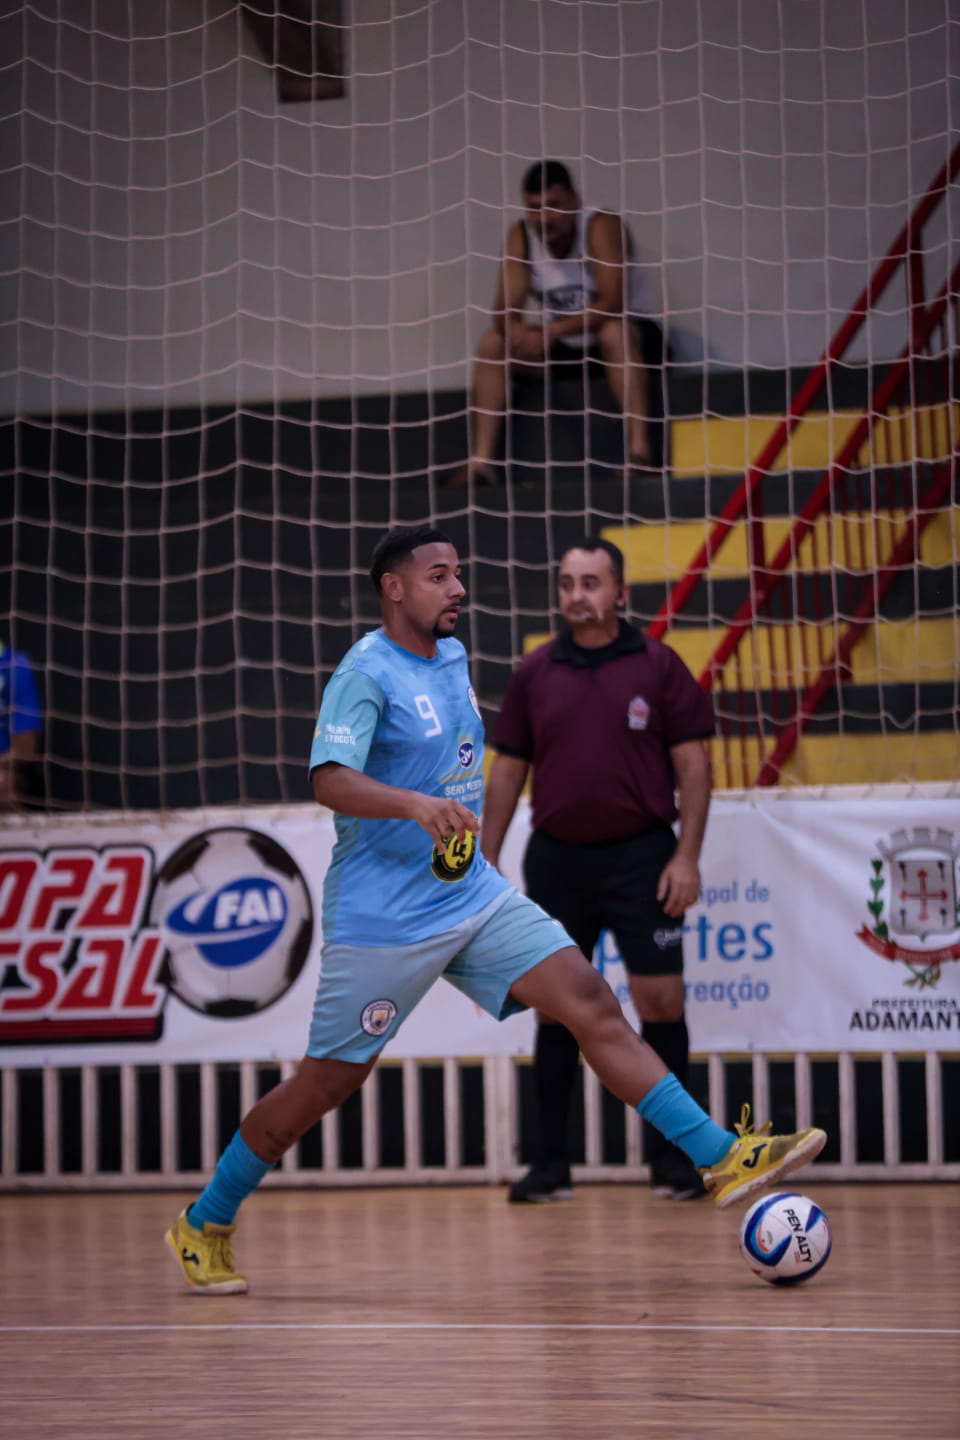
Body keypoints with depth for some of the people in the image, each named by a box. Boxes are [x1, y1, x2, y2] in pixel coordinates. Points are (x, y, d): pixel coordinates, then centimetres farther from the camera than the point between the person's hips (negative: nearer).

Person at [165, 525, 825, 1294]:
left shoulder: (452, 656, 10)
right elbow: (331, 780, -30)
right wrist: (419, 807, -44)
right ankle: (203, 1226, 17)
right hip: (383, 917, -7)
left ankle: (722, 1156, -10)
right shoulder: (367, 673, -15)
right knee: (328, 1082, 0)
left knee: (592, 1003, -7)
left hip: (475, 895, 7)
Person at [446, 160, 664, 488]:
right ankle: (481, 461, -20)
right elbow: (505, 310, -12)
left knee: (615, 333, -38)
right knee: (493, 343, -11)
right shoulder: (520, 236, -7)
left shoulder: (601, 226, -21)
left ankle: (640, 449, -44)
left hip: (628, 331, -5)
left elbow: (613, 304, -31)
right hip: (564, 348, 6)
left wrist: (552, 331, -39)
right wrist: (514, 329, -37)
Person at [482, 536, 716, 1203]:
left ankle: (671, 1159, 6)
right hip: (557, 859, 3)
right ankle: (551, 1164, 9)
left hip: (640, 855, -2)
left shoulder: (658, 665, -1)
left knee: (661, 1002, -4)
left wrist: (688, 857, -9)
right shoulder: (534, 672, 7)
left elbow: (693, 764, -1)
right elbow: (508, 770, 12)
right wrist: (486, 861, 8)